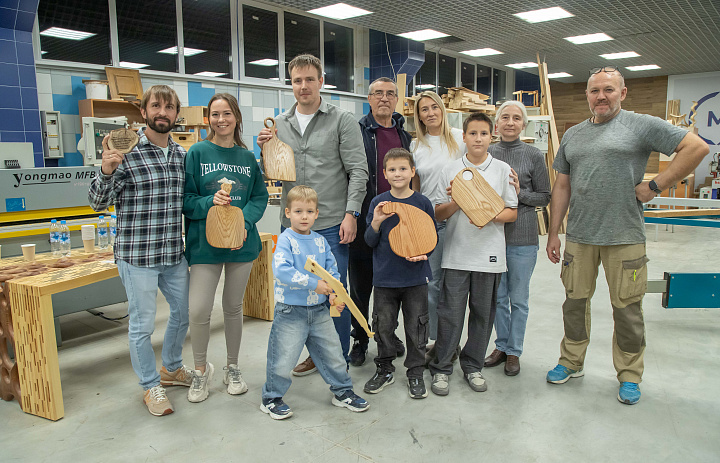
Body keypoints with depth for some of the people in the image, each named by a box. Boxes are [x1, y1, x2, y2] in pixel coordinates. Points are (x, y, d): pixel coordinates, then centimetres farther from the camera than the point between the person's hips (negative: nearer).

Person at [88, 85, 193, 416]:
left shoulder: (182, 155, 8)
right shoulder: (126, 152, -9)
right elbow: (97, 202, -11)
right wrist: (106, 171, -28)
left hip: (174, 254, 6)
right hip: (137, 255, -6)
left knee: (183, 313, 19)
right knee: (142, 324, 6)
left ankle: (171, 368, 42)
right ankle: (151, 386, 27)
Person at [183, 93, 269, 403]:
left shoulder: (248, 157, 7)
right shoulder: (197, 153, -2)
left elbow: (260, 197, 4)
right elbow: (186, 199, -4)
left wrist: (245, 221, -13)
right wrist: (210, 202, -22)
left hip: (242, 242, 3)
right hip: (204, 243, -2)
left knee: (234, 307, 13)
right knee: (198, 311, -7)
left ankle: (232, 368, 31)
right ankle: (201, 369, 19)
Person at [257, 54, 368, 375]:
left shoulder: (342, 120, -2)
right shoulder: (279, 124, 11)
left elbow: (358, 170, -6)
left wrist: (351, 213, -14)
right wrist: (264, 150, -3)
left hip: (332, 224, -5)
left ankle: (339, 359, 21)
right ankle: (315, 354, 32)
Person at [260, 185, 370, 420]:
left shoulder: (320, 241, 6)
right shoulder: (286, 240, -11)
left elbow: (333, 271, 12)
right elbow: (281, 271, -26)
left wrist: (334, 293, -6)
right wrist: (314, 284, -27)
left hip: (319, 311, 5)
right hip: (290, 312, -5)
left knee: (333, 353, 14)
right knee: (283, 358, 4)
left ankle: (342, 391, 33)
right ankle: (271, 398, 25)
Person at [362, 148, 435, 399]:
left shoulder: (423, 203, -2)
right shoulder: (378, 203, -1)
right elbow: (370, 242, 0)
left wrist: (423, 253, -15)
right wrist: (376, 223, -19)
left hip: (416, 277, -1)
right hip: (384, 277, 1)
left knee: (416, 327, 8)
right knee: (383, 326, 11)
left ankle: (415, 373, 25)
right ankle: (384, 369, 30)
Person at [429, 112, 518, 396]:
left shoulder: (502, 170, 5)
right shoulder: (450, 170, 5)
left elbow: (512, 213, 4)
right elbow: (438, 214, 5)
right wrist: (455, 203, -15)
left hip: (489, 254, 1)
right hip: (457, 253, -1)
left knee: (483, 313, 10)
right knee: (450, 313, 0)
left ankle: (473, 366, 26)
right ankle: (441, 368, 15)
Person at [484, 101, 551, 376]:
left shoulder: (533, 156, -1)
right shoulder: (486, 153, 6)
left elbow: (545, 197, 2)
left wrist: (519, 193, -14)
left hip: (522, 236, -2)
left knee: (518, 298, 6)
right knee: (497, 296, 12)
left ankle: (514, 352, 22)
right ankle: (501, 346, 29)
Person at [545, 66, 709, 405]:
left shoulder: (641, 125, -2)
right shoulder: (572, 135, 13)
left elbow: (696, 147, -7)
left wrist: (655, 186, -11)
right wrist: (553, 233, 9)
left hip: (625, 237, -4)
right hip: (578, 237, 4)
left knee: (627, 309, 6)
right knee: (575, 301, 12)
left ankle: (629, 376, 23)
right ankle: (571, 362, 29)